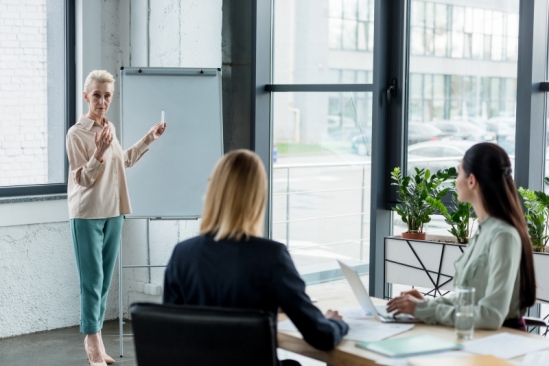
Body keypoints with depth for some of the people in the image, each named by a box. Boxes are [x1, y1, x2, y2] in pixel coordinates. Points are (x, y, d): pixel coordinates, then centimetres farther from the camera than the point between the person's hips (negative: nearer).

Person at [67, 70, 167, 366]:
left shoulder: (109, 127, 10)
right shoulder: (76, 133, -11)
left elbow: (124, 160, 26)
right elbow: (83, 180, -13)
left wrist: (149, 138, 25)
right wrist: (99, 153, -28)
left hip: (113, 212, 7)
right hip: (87, 214, -7)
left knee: (105, 279, 9)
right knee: (92, 279, -5)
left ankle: (94, 340, 18)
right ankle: (93, 342, 3)